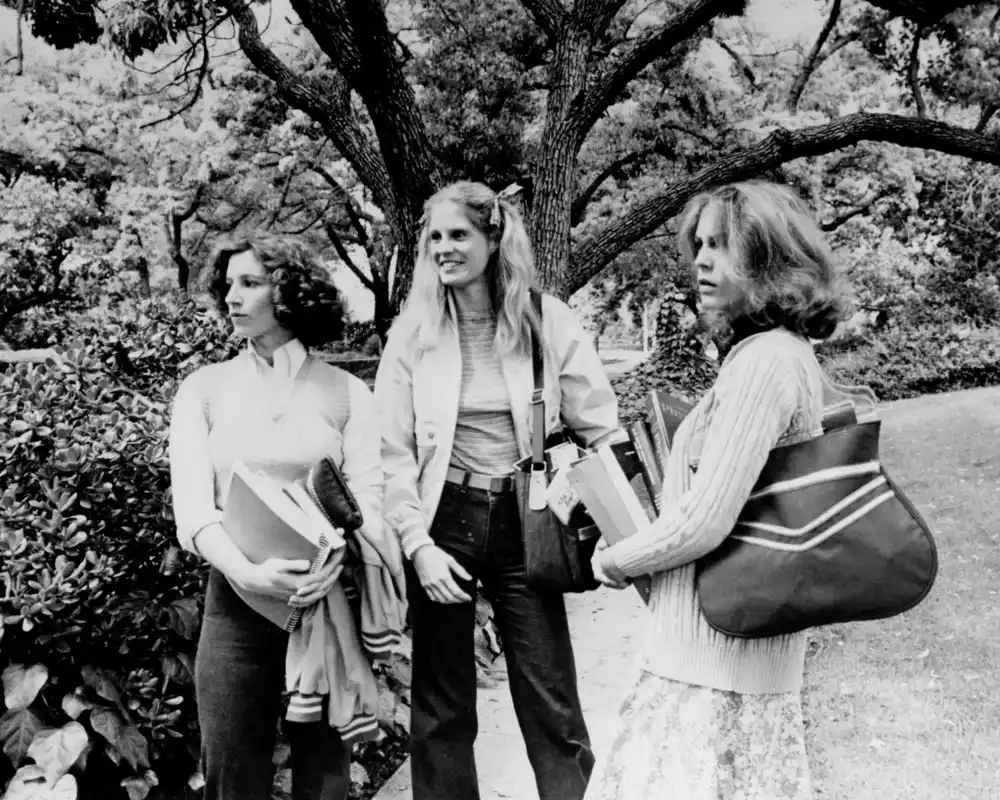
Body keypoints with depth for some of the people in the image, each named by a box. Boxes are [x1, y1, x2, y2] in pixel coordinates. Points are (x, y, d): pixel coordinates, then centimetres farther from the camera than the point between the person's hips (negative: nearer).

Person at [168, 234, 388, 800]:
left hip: (326, 598, -1)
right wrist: (245, 571, -22)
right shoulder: (204, 389, 6)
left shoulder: (346, 391, 4)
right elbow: (190, 502, -4)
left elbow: (369, 496, -4)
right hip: (236, 599, 1)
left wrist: (338, 559, -25)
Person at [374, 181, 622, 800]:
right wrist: (418, 543, -10)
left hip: (522, 521, -1)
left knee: (553, 703, 4)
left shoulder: (547, 321, -3)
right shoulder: (414, 331, -1)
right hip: (443, 519, 1)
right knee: (441, 706, 11)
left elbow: (601, 427, -1)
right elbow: (392, 448, -2)